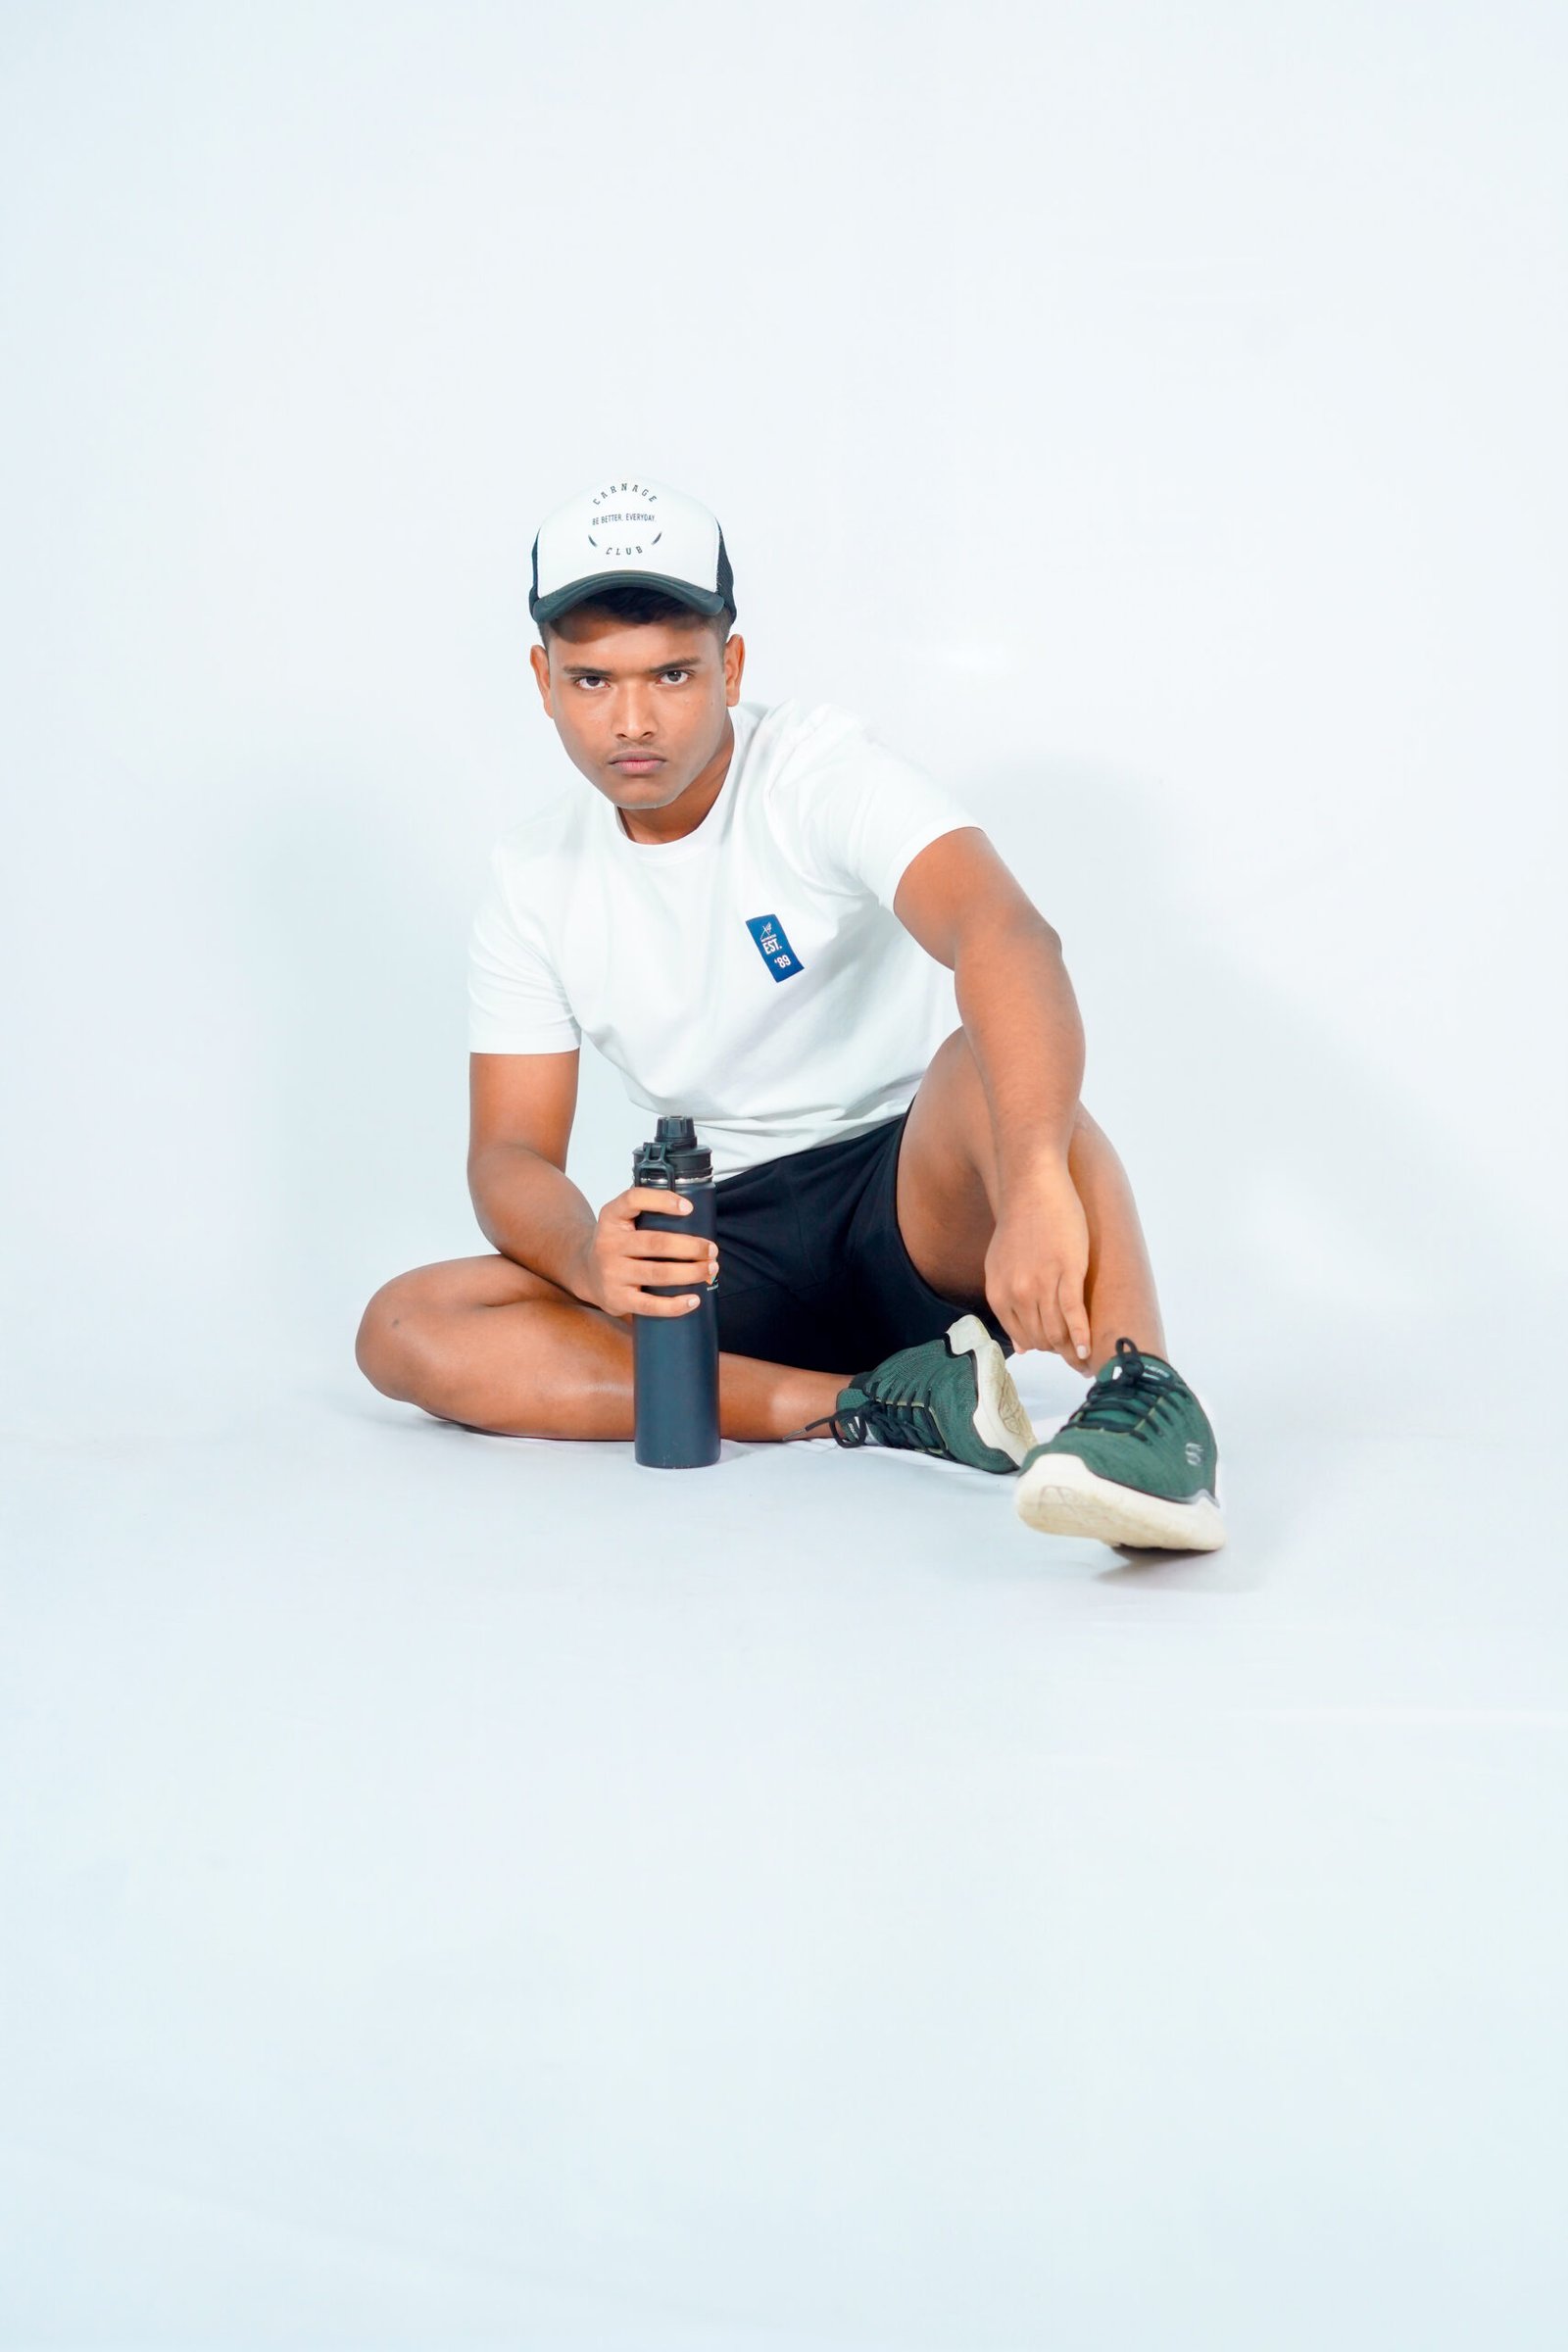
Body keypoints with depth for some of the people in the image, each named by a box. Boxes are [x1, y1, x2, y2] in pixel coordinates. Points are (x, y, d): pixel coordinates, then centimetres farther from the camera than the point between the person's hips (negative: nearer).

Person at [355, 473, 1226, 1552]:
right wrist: (587, 1257, -25)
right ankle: (868, 1405, -26)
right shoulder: (533, 882, 3)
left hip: (924, 1215, -5)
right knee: (405, 1330, -18)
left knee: (992, 1059, -36)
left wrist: (1035, 1184, -53)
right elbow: (510, 1151, 1)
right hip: (733, 1253, 5)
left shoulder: (825, 773, -13)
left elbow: (1008, 936, -33)